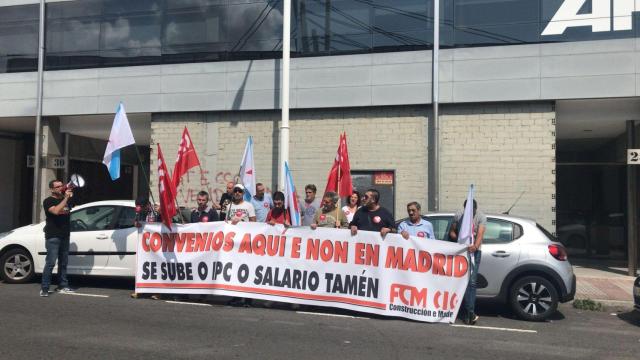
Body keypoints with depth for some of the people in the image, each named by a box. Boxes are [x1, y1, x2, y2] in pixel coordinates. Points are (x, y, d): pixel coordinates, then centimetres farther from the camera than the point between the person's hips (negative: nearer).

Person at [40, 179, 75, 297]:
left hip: (65, 236, 7)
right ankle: (44, 288, -7)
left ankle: (63, 286, 18)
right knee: (50, 263, -11)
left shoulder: (65, 200, 17)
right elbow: (56, 211, -24)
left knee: (63, 262, 10)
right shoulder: (48, 201, -4)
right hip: (53, 237, -7)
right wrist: (66, 198, -20)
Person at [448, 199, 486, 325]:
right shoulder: (458, 215, -1)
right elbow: (451, 232, 6)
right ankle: (469, 313, 3)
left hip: (475, 251, -1)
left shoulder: (481, 217, -6)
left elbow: (480, 234, -19)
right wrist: (458, 239, -15)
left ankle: (469, 313, -9)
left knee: (472, 282, -9)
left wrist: (475, 246, -38)